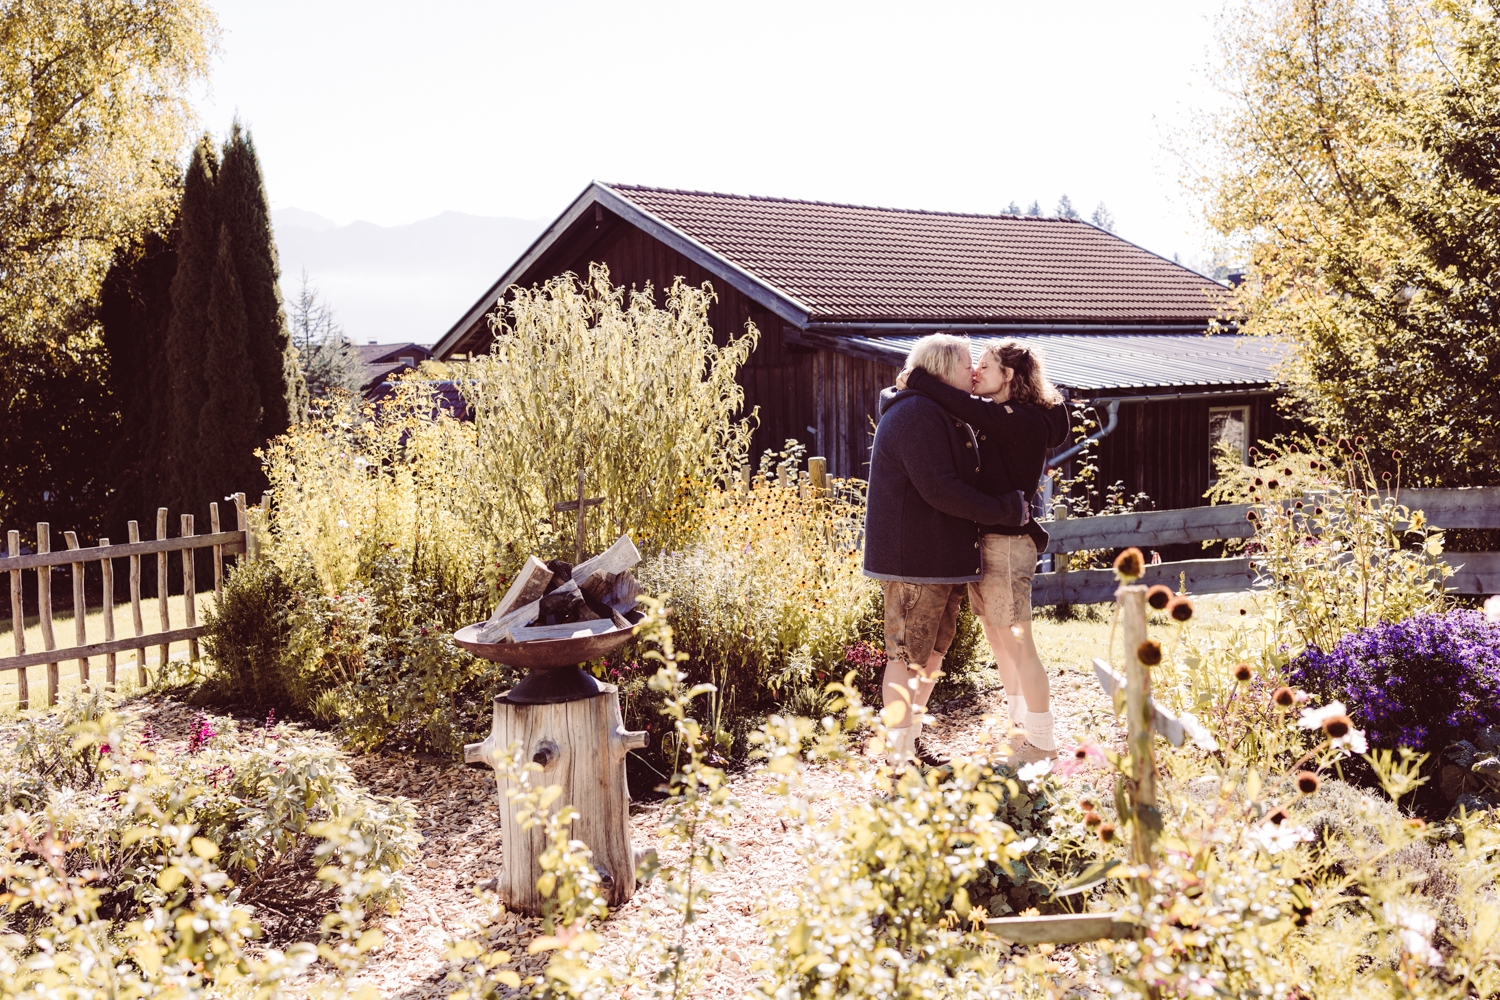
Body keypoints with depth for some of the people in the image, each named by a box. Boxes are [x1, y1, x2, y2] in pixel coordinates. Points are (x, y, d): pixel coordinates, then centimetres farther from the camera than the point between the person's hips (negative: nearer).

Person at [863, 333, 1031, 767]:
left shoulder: (950, 418, 19)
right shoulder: (916, 414, -16)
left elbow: (965, 477, 30)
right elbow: (940, 489, -24)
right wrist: (1006, 510, -17)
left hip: (944, 557, 11)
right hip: (913, 557, -11)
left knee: (933, 652, 17)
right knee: (907, 657, -4)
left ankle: (912, 744, 29)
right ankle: (898, 757, 3)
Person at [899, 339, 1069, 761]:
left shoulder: (1025, 422, -17)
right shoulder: (996, 420, 15)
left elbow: (968, 408, -28)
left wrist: (917, 380, -17)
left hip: (1006, 541, -10)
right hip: (984, 540, 10)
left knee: (1017, 643, -3)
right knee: (998, 640, 17)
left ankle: (1043, 743, 7)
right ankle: (1022, 727, 30)